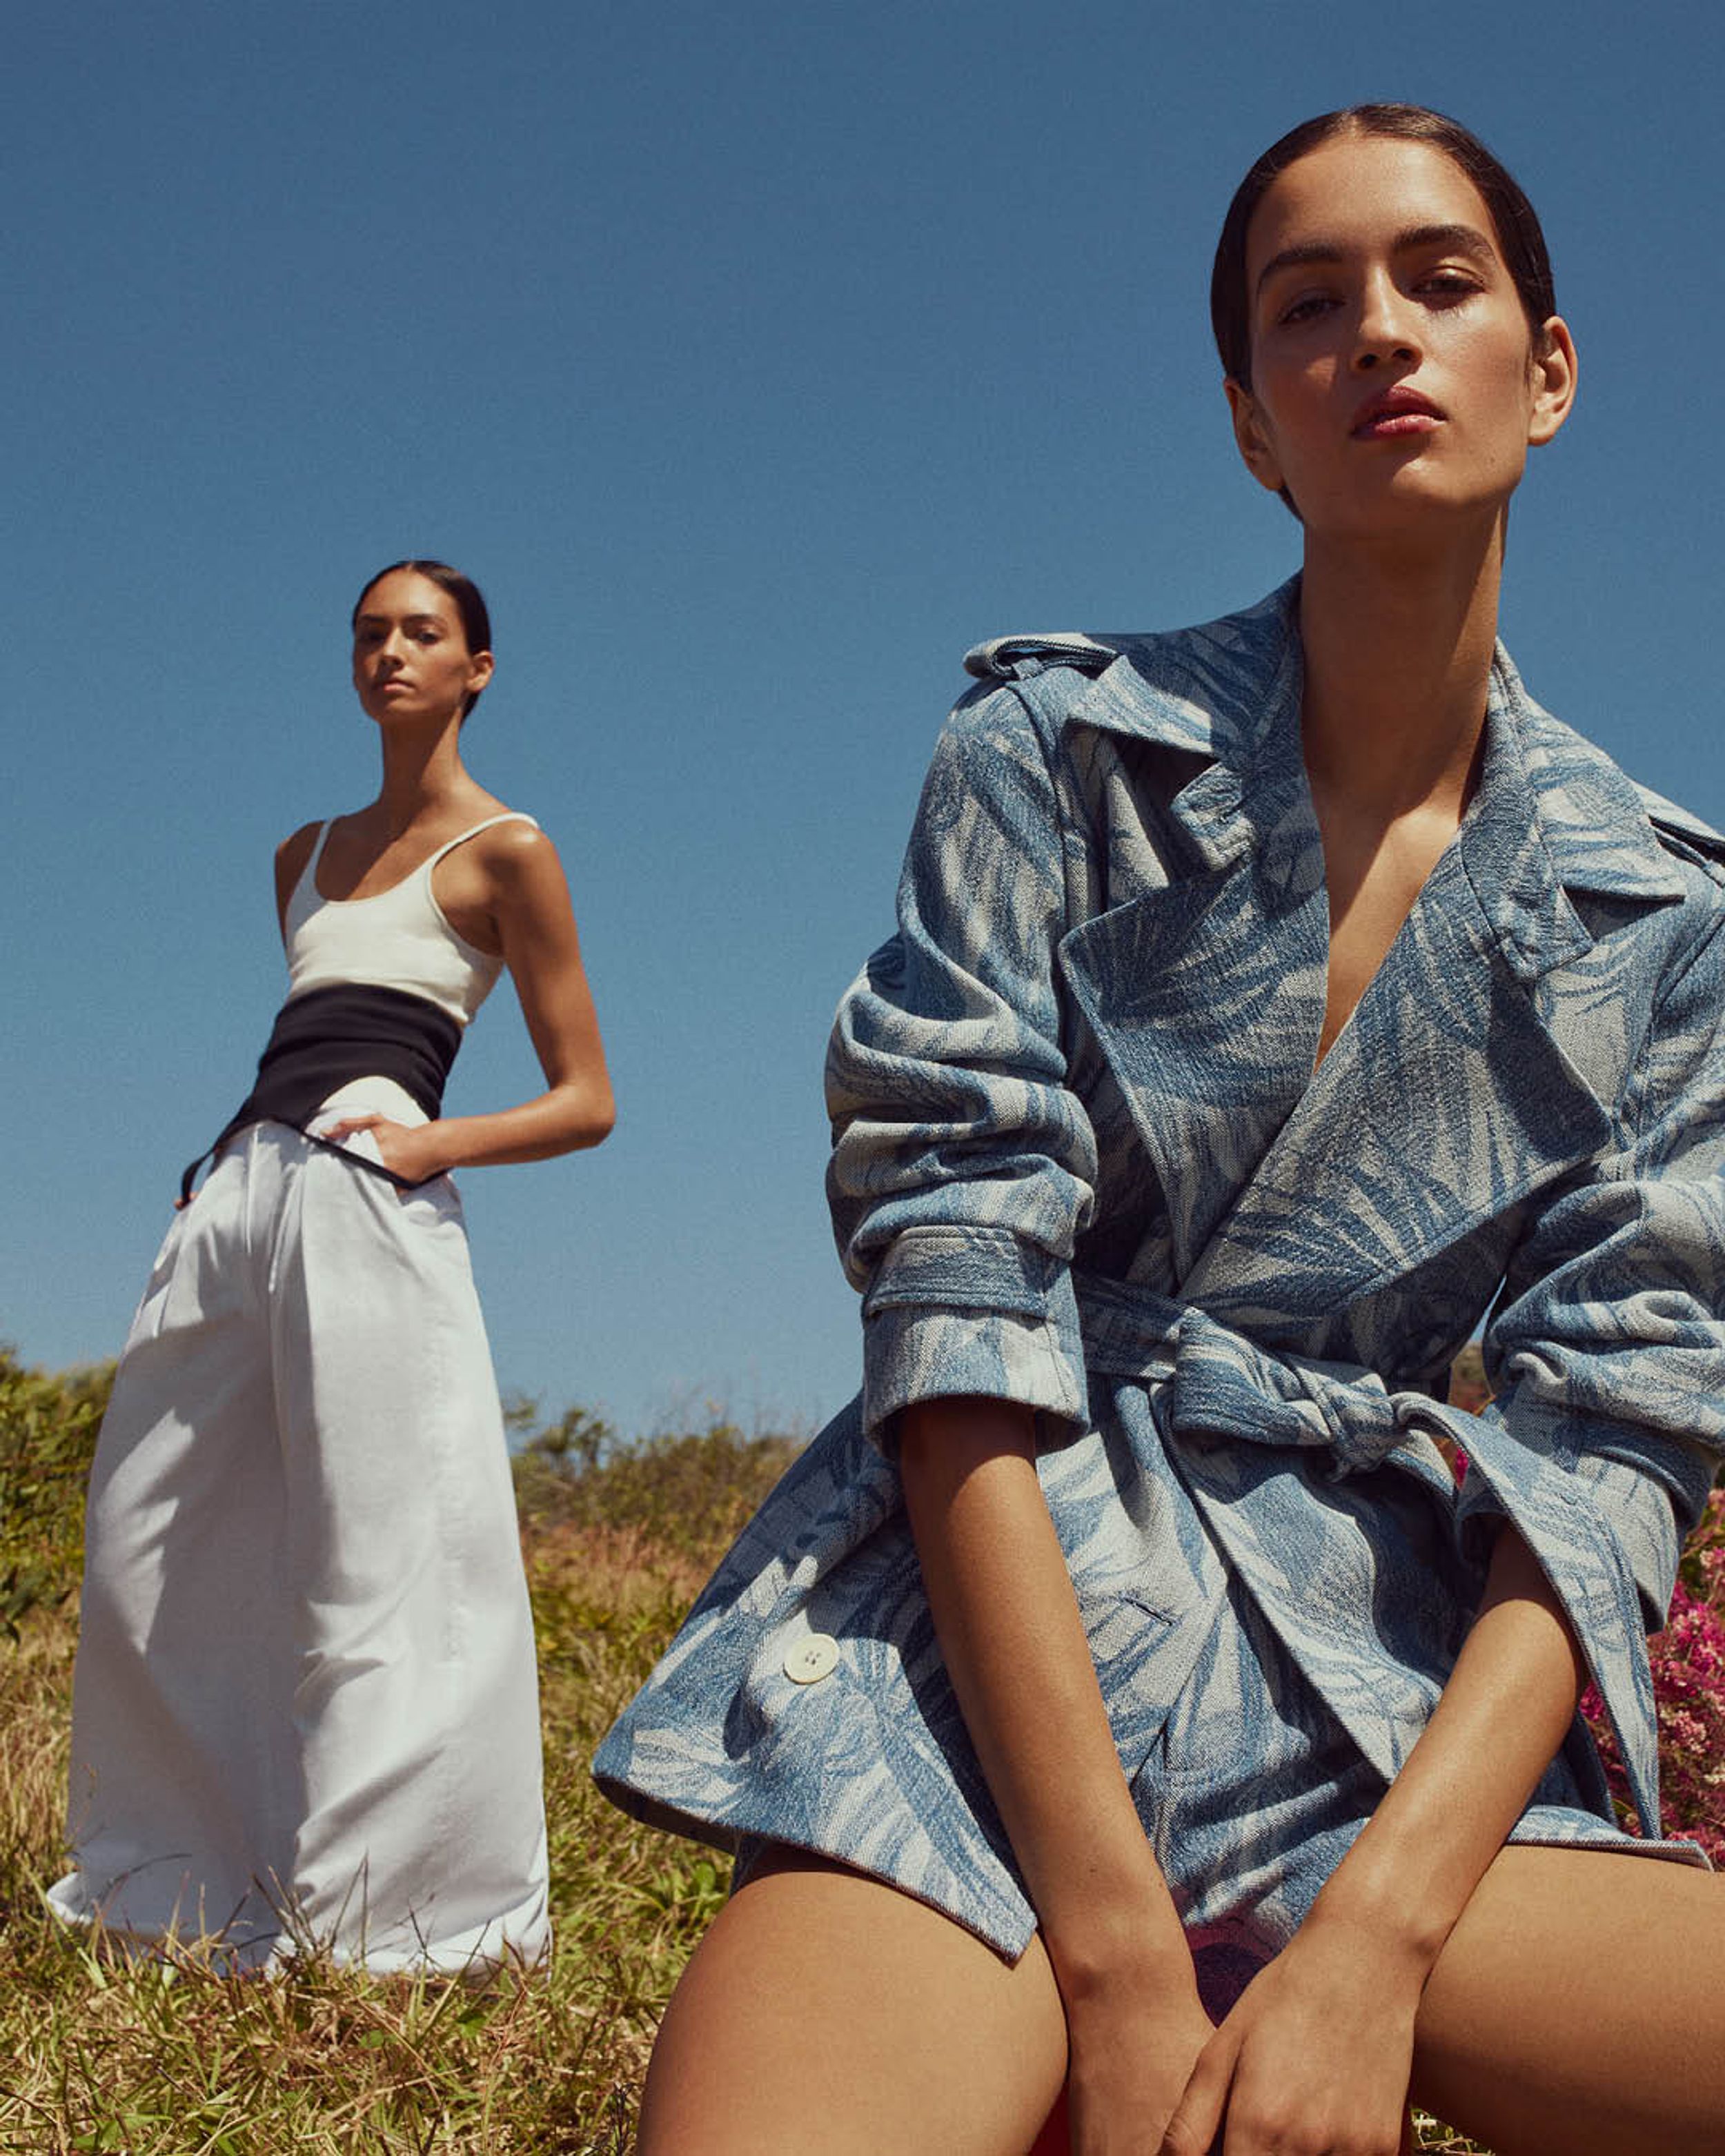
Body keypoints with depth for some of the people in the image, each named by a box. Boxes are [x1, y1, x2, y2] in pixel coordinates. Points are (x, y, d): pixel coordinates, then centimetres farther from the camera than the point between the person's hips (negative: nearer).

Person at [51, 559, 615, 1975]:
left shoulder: (503, 851, 4)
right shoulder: (308, 857, 23)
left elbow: (586, 1101, 1)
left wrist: (431, 1144, -14)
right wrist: (232, 1166, 14)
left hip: (366, 1199, -7)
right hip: (246, 1190, 7)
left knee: (377, 1556, -9)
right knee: (152, 1541, 6)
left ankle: (374, 1920, -2)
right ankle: (179, 1880, 19)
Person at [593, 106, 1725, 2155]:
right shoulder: (1056, 754, 1)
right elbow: (952, 1317, -8)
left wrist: (1380, 1935, -14)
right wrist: (1115, 1957, -16)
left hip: (1397, 1723, 3)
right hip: (991, 1658, -3)